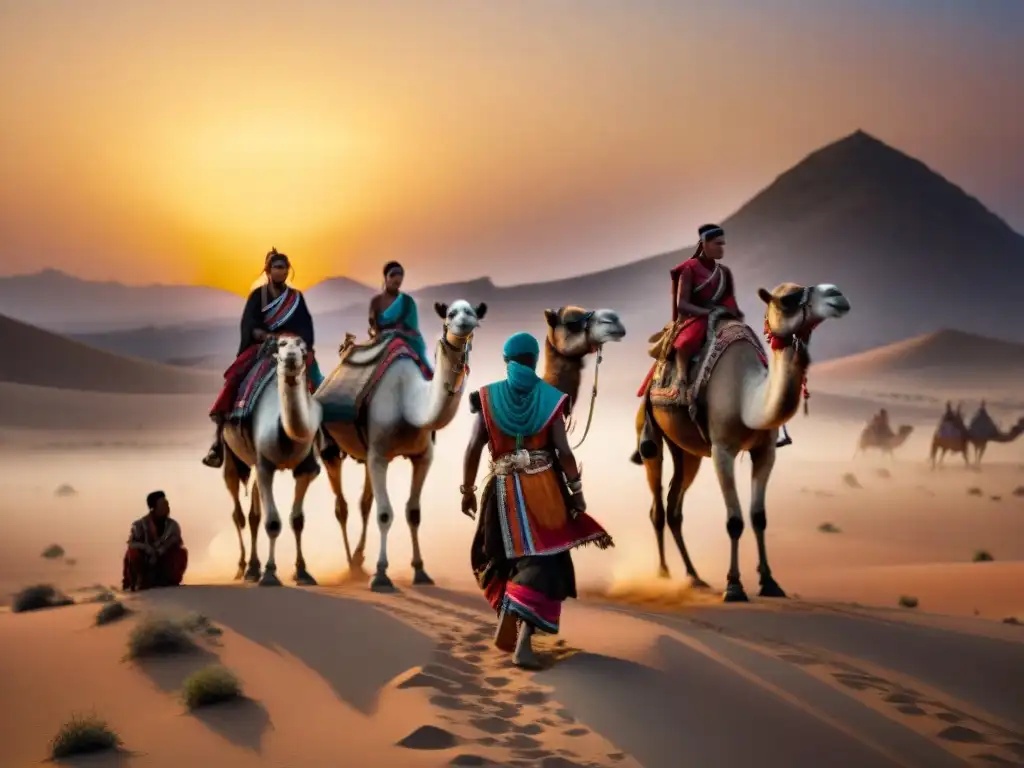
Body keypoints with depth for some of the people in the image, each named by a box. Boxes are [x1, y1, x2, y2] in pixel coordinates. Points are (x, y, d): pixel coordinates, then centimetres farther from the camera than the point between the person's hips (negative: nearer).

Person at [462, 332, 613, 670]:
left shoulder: (487, 398, -1)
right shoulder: (549, 398, -3)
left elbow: (473, 448, -4)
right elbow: (564, 452, -7)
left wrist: (467, 490, 5)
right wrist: (577, 492, 2)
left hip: (503, 490, 1)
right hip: (544, 489, -1)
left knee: (501, 557, 23)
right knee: (542, 561, -1)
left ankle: (509, 615, 22)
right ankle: (523, 640, -15)